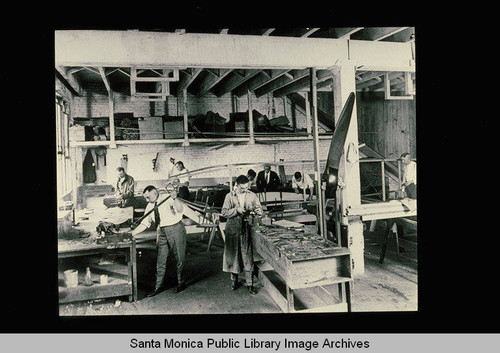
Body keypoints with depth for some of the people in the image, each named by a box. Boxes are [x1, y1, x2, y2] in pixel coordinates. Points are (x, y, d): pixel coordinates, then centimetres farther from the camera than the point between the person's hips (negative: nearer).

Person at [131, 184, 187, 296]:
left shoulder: (168, 199, -13)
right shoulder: (150, 206, 5)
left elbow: (180, 210, -28)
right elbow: (145, 224, 7)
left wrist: (174, 198, -44)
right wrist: (131, 233, -1)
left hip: (175, 229, -5)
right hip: (161, 232, 6)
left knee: (179, 258, 7)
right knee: (160, 259, 8)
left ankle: (181, 283, 25)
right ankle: (158, 286, 19)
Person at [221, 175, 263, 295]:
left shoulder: (252, 196, 4)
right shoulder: (230, 196, 1)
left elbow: (260, 210, 7)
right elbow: (224, 212, -3)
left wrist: (257, 210, -16)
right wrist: (236, 210, -17)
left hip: (247, 228, 0)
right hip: (233, 229, 0)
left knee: (248, 256, -2)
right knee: (232, 254, 8)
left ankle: (249, 283, 6)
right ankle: (234, 279, 26)